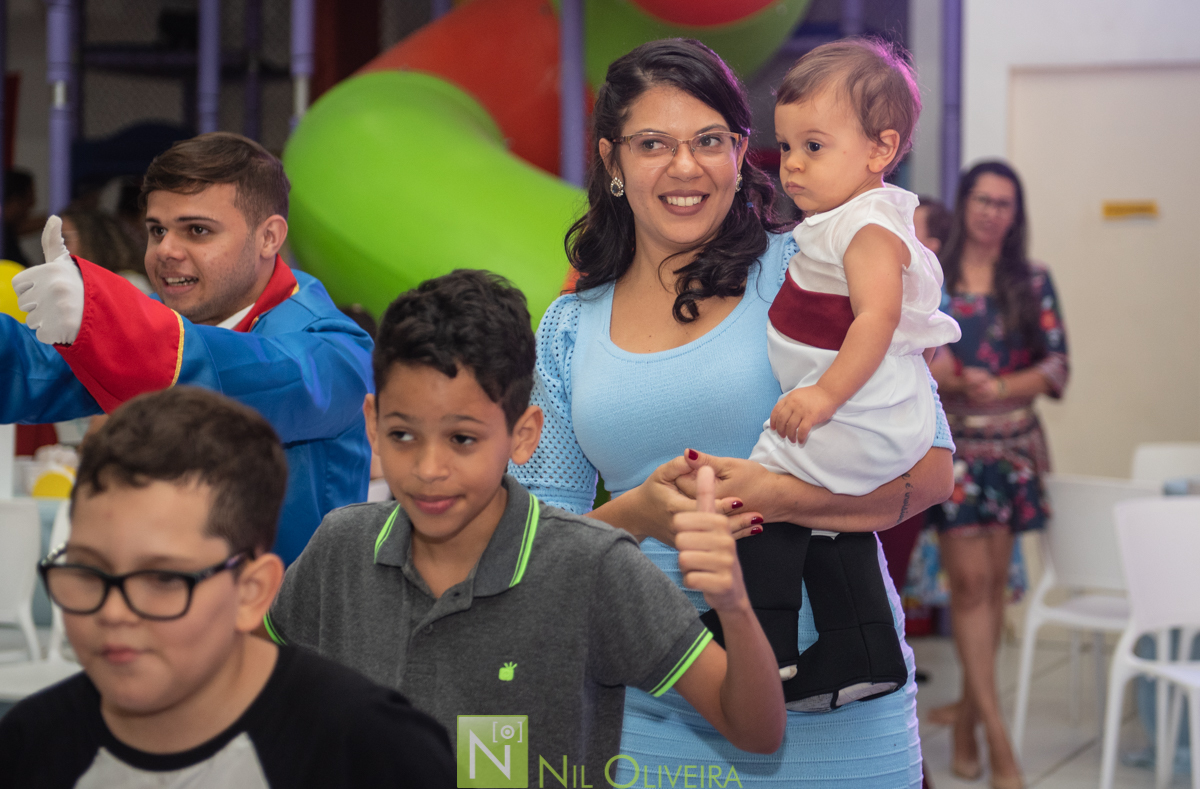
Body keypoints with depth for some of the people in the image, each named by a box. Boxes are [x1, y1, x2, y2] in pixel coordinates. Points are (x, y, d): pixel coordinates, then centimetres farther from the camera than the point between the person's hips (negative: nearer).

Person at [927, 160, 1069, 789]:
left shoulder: (1032, 282, 8)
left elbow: (1056, 364, 2)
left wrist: (1003, 387, -15)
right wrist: (954, 380, -19)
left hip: (1012, 446, 3)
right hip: (952, 442, -3)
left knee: (994, 581, 5)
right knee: (970, 579, -8)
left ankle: (967, 720, 17)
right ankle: (996, 733, -7)